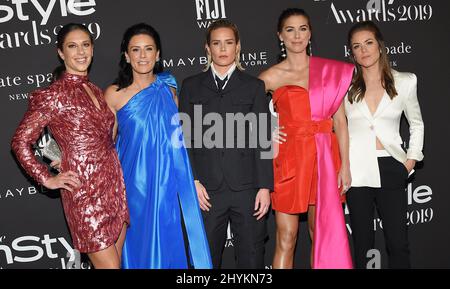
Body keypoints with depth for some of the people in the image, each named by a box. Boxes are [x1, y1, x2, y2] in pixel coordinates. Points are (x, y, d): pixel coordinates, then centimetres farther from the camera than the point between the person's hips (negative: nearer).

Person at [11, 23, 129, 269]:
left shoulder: (96, 91, 12)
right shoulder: (52, 95, -7)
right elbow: (20, 141, -5)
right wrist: (47, 179, -7)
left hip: (115, 185, 7)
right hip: (84, 191, -7)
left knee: (117, 263, 13)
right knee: (109, 265, -3)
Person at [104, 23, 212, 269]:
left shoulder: (168, 89, 4)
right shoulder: (114, 94, -3)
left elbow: (178, 136, 11)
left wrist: (193, 181, 8)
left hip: (166, 182, 2)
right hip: (133, 183, -1)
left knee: (166, 242, 8)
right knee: (137, 242, 9)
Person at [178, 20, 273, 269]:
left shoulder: (254, 86, 10)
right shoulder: (191, 86, 11)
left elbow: (262, 139, 4)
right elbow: (186, 138, 6)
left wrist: (265, 186, -3)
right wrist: (193, 181, -4)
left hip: (247, 189, 0)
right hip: (206, 190, 0)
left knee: (251, 258, 4)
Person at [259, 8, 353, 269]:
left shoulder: (331, 71, 6)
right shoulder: (272, 77, 1)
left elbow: (340, 121, 4)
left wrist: (345, 165, 0)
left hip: (325, 159, 2)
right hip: (289, 160, -2)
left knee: (324, 235, 10)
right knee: (286, 239, 1)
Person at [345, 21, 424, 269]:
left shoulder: (404, 82, 5)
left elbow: (416, 124, 16)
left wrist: (411, 160, 7)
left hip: (390, 168, 0)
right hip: (357, 171, 0)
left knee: (398, 242, 0)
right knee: (362, 242, 9)